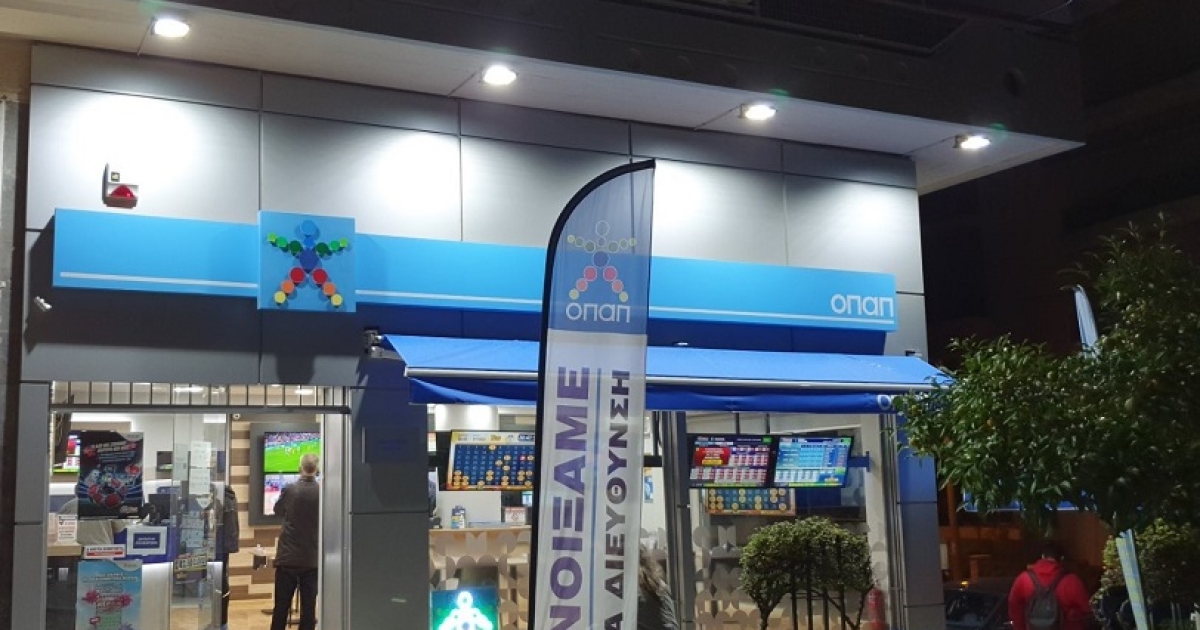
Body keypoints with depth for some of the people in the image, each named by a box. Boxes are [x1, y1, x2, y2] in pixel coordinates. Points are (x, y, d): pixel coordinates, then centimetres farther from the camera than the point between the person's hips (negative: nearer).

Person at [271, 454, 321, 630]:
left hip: (287, 558, 0)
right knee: (308, 608, 3)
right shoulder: (322, 492, -7)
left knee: (281, 608, 6)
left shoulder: (289, 490, -7)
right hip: (312, 559, 0)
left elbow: (278, 510, 13)